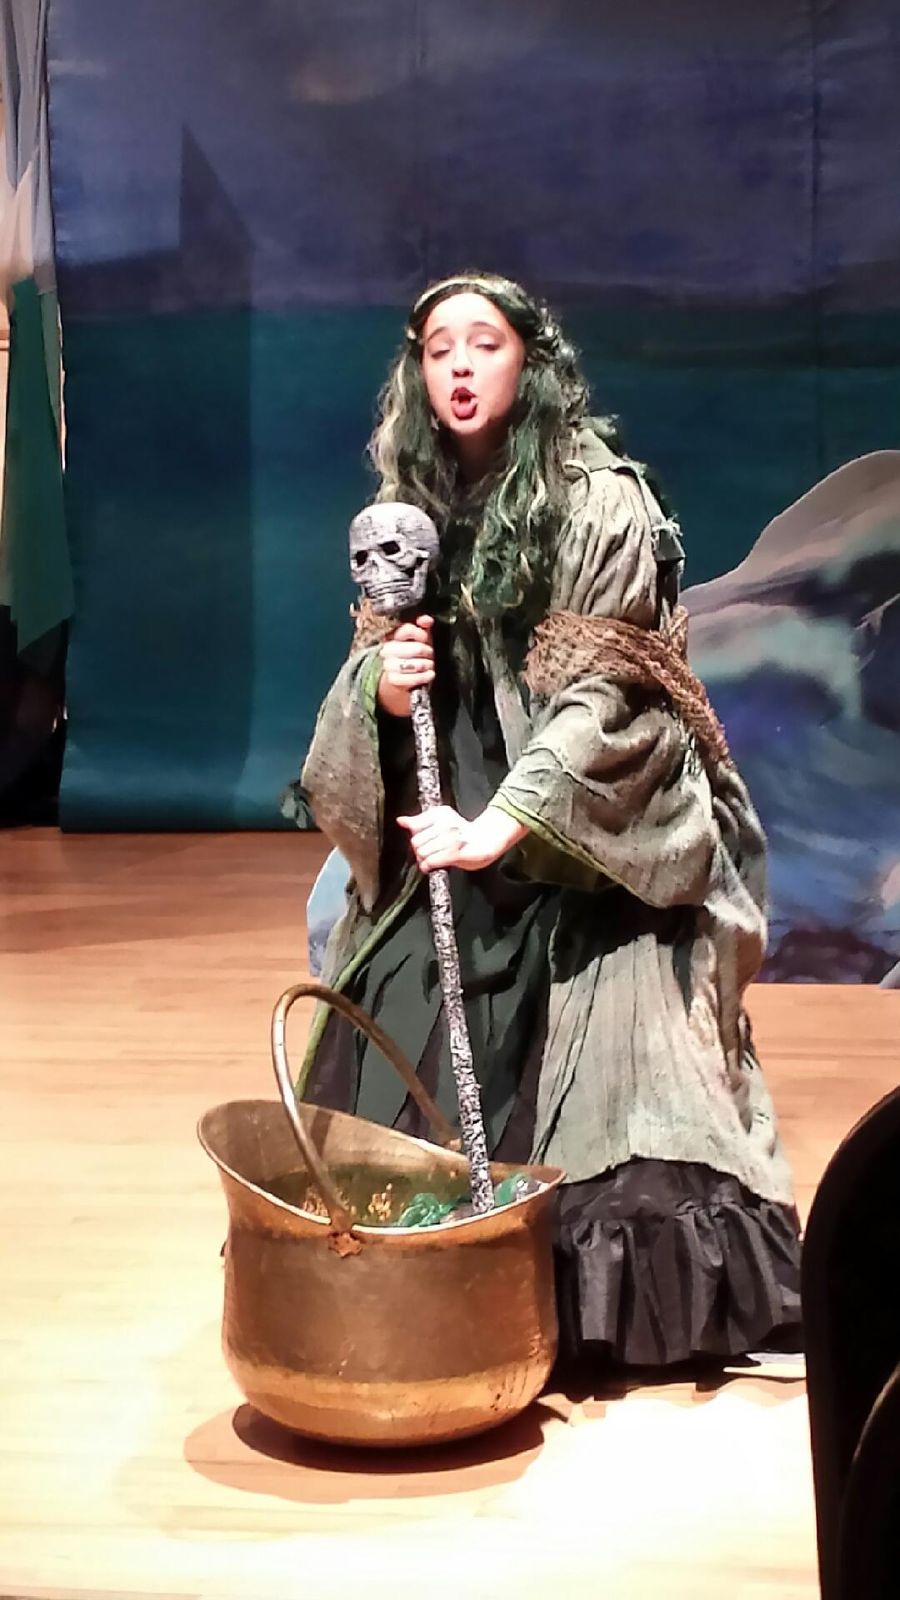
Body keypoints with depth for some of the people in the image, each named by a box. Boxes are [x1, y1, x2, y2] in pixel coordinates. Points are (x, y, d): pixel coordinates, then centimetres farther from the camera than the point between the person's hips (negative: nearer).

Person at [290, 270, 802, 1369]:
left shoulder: (602, 505, -8)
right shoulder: (410, 508, 10)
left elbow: (602, 692, -15)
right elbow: (368, 672, 13)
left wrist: (505, 822, -26)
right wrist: (380, 683, -12)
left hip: (580, 846, -5)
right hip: (440, 847, 5)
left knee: (577, 1091, -11)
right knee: (406, 1070, -1)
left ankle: (579, 1310, -2)